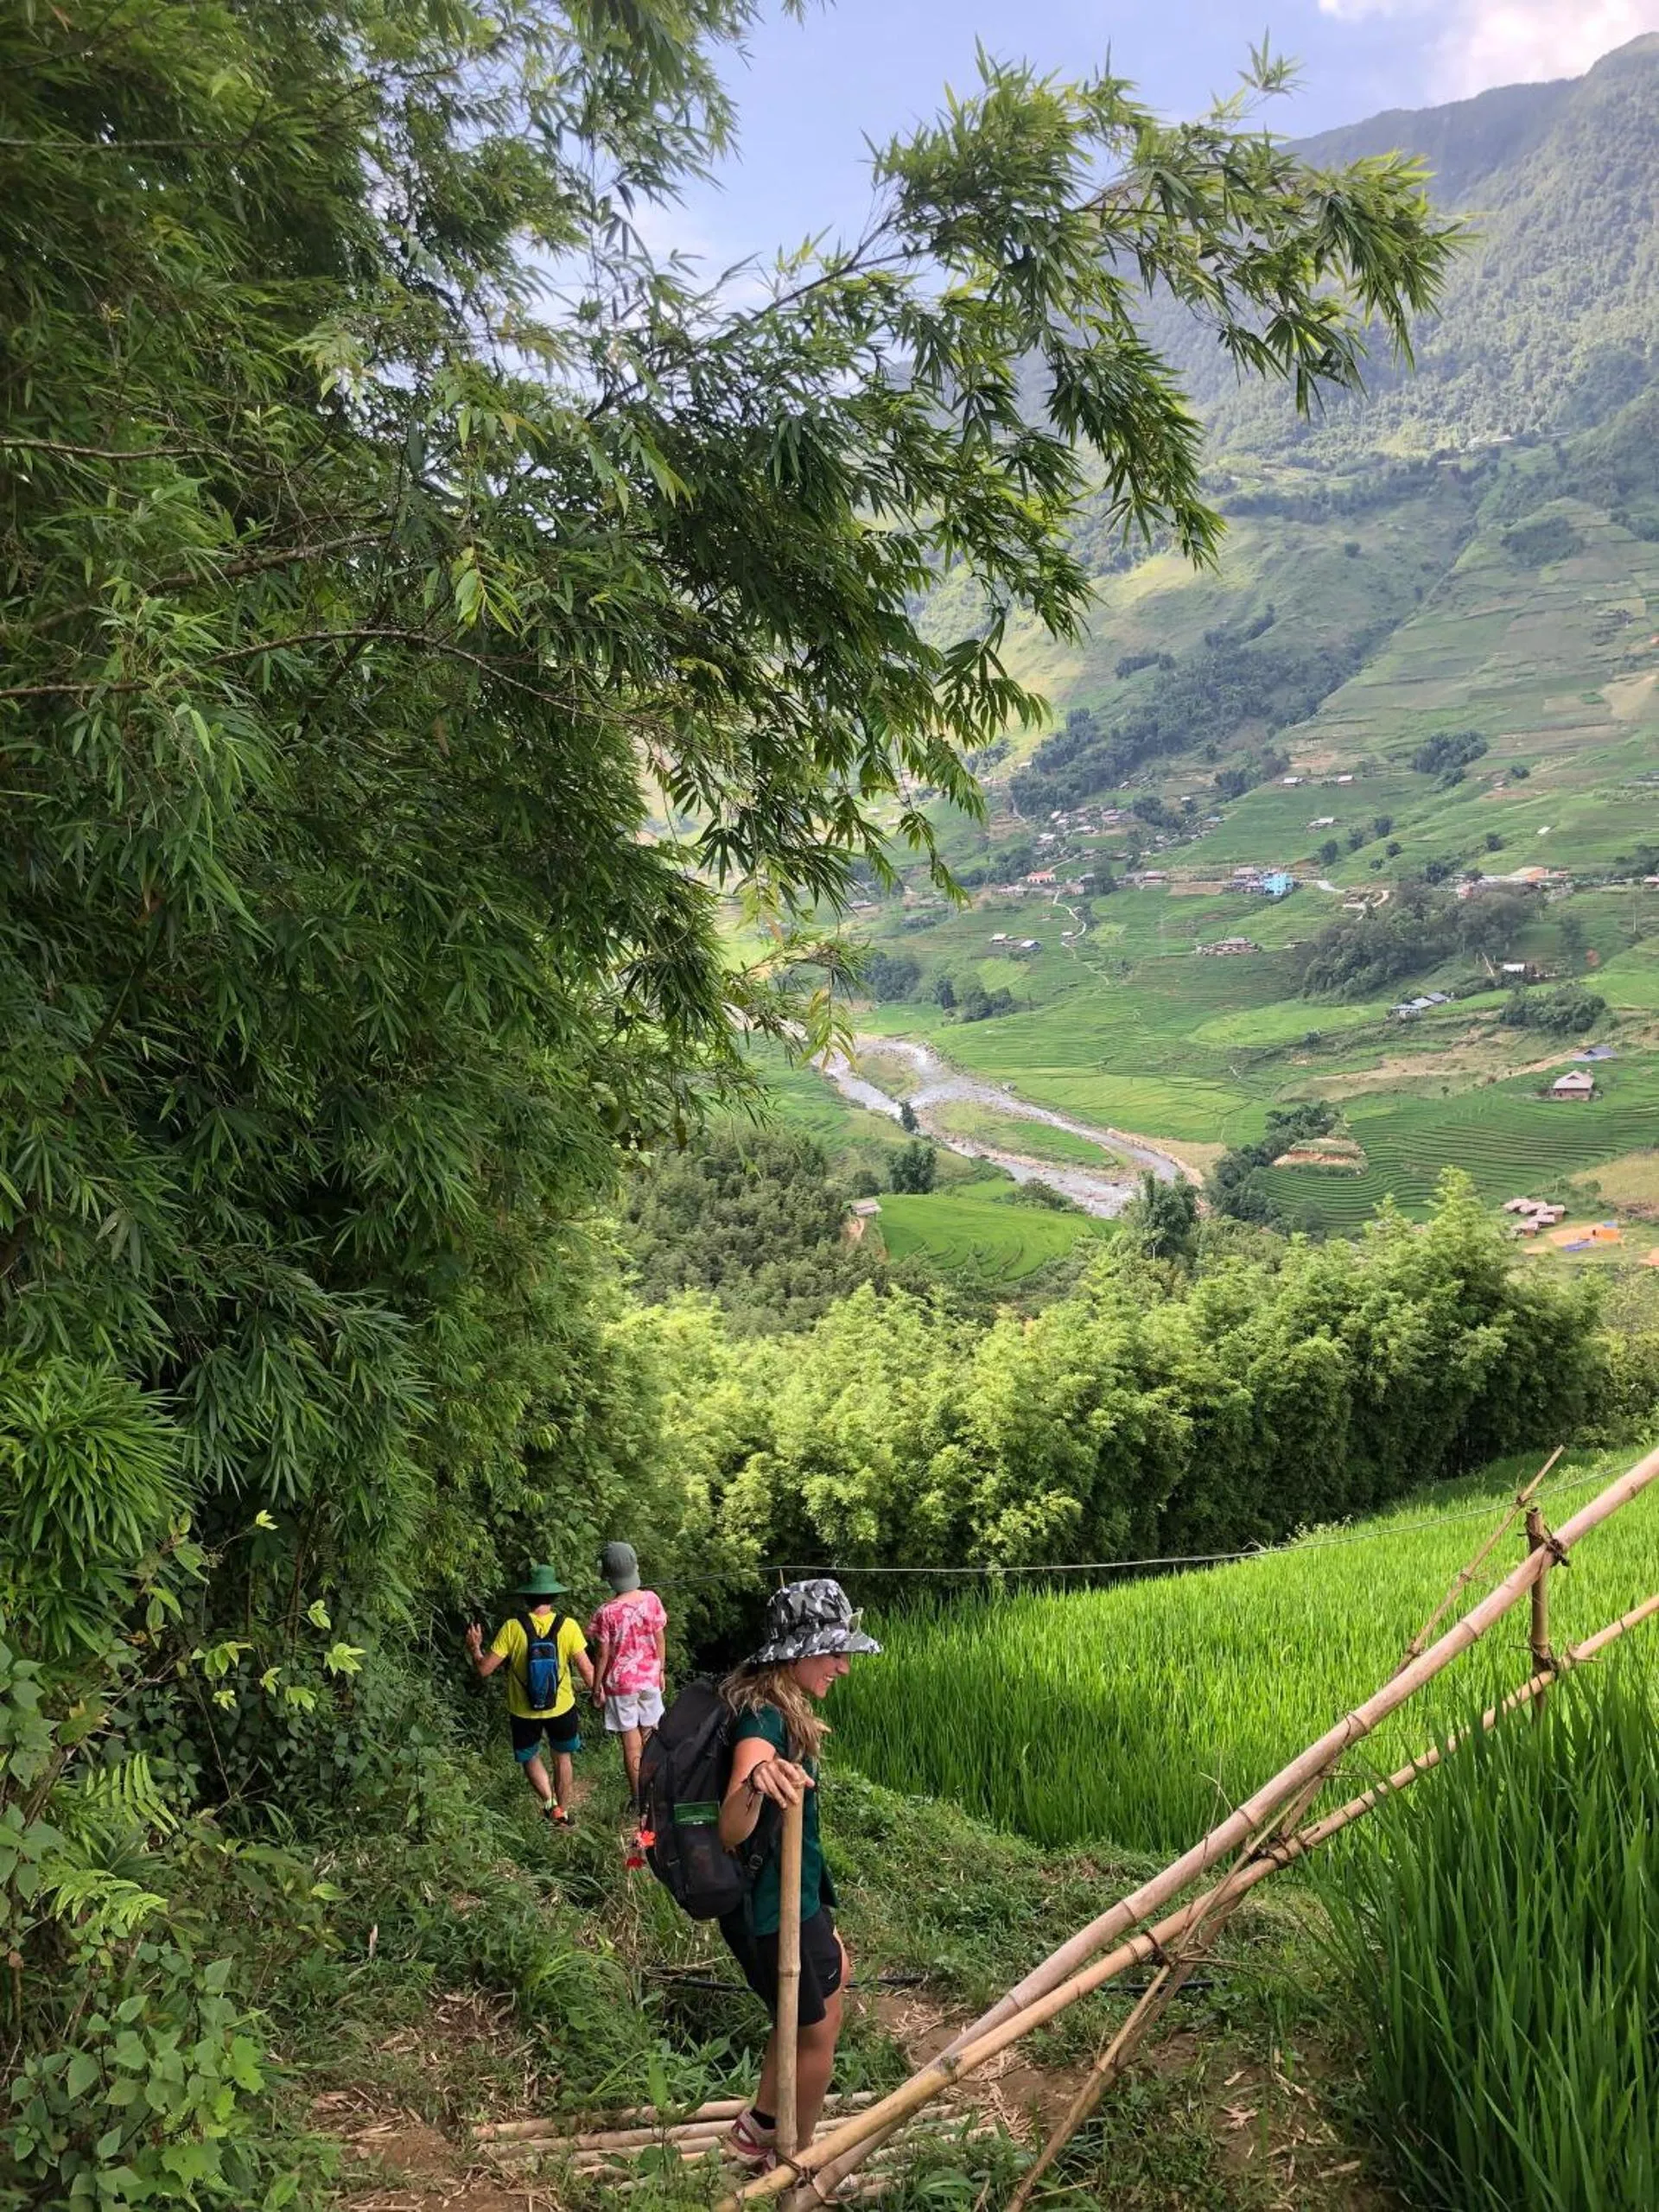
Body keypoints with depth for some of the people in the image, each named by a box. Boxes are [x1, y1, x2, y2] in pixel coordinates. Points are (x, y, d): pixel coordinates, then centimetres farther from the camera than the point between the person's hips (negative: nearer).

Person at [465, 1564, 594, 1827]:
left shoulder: (512, 1627, -19)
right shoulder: (567, 1626, -18)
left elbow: (484, 1669, -15)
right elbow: (587, 1669, -14)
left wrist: (474, 1648, 5)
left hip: (523, 1712, -1)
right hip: (561, 1707, 1)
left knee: (530, 1758, 25)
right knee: (562, 1757, 25)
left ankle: (550, 1802, 9)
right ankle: (563, 1813, 35)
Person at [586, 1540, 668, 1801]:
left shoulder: (607, 1612, -20)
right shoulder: (651, 1599, -11)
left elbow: (603, 1655, -13)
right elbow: (660, 1639, 0)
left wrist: (597, 1688, 1)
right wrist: (661, 1670, 14)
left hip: (621, 1683, -3)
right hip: (649, 1679, 3)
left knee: (631, 1743, 8)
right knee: (649, 1738, 19)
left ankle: (639, 1798, 17)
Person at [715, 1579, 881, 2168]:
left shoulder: (777, 1709, -1)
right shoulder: (763, 1721, -31)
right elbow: (731, 1832, -45)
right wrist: (754, 1785, -67)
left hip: (792, 1892, 10)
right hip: (772, 1908, -10)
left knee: (831, 1978, 30)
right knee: (816, 2034, 12)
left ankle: (759, 2129, 39)